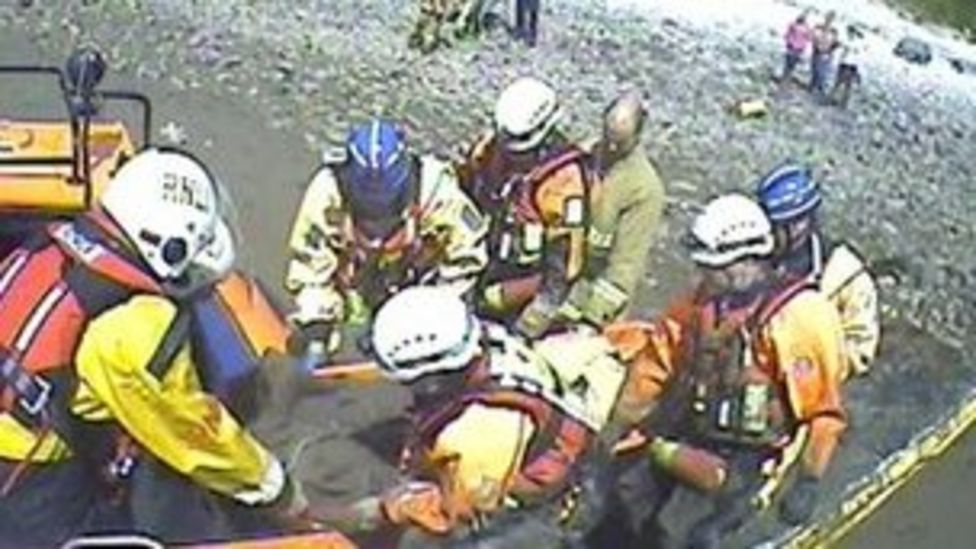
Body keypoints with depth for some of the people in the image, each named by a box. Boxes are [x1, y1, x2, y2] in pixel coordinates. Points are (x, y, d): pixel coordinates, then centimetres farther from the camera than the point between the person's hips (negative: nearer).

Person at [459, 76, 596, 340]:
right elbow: (465, 188, 13)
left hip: (528, 276, -6)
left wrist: (540, 311, -27)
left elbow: (565, 257, -25)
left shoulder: (564, 180, -27)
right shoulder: (493, 145, -6)